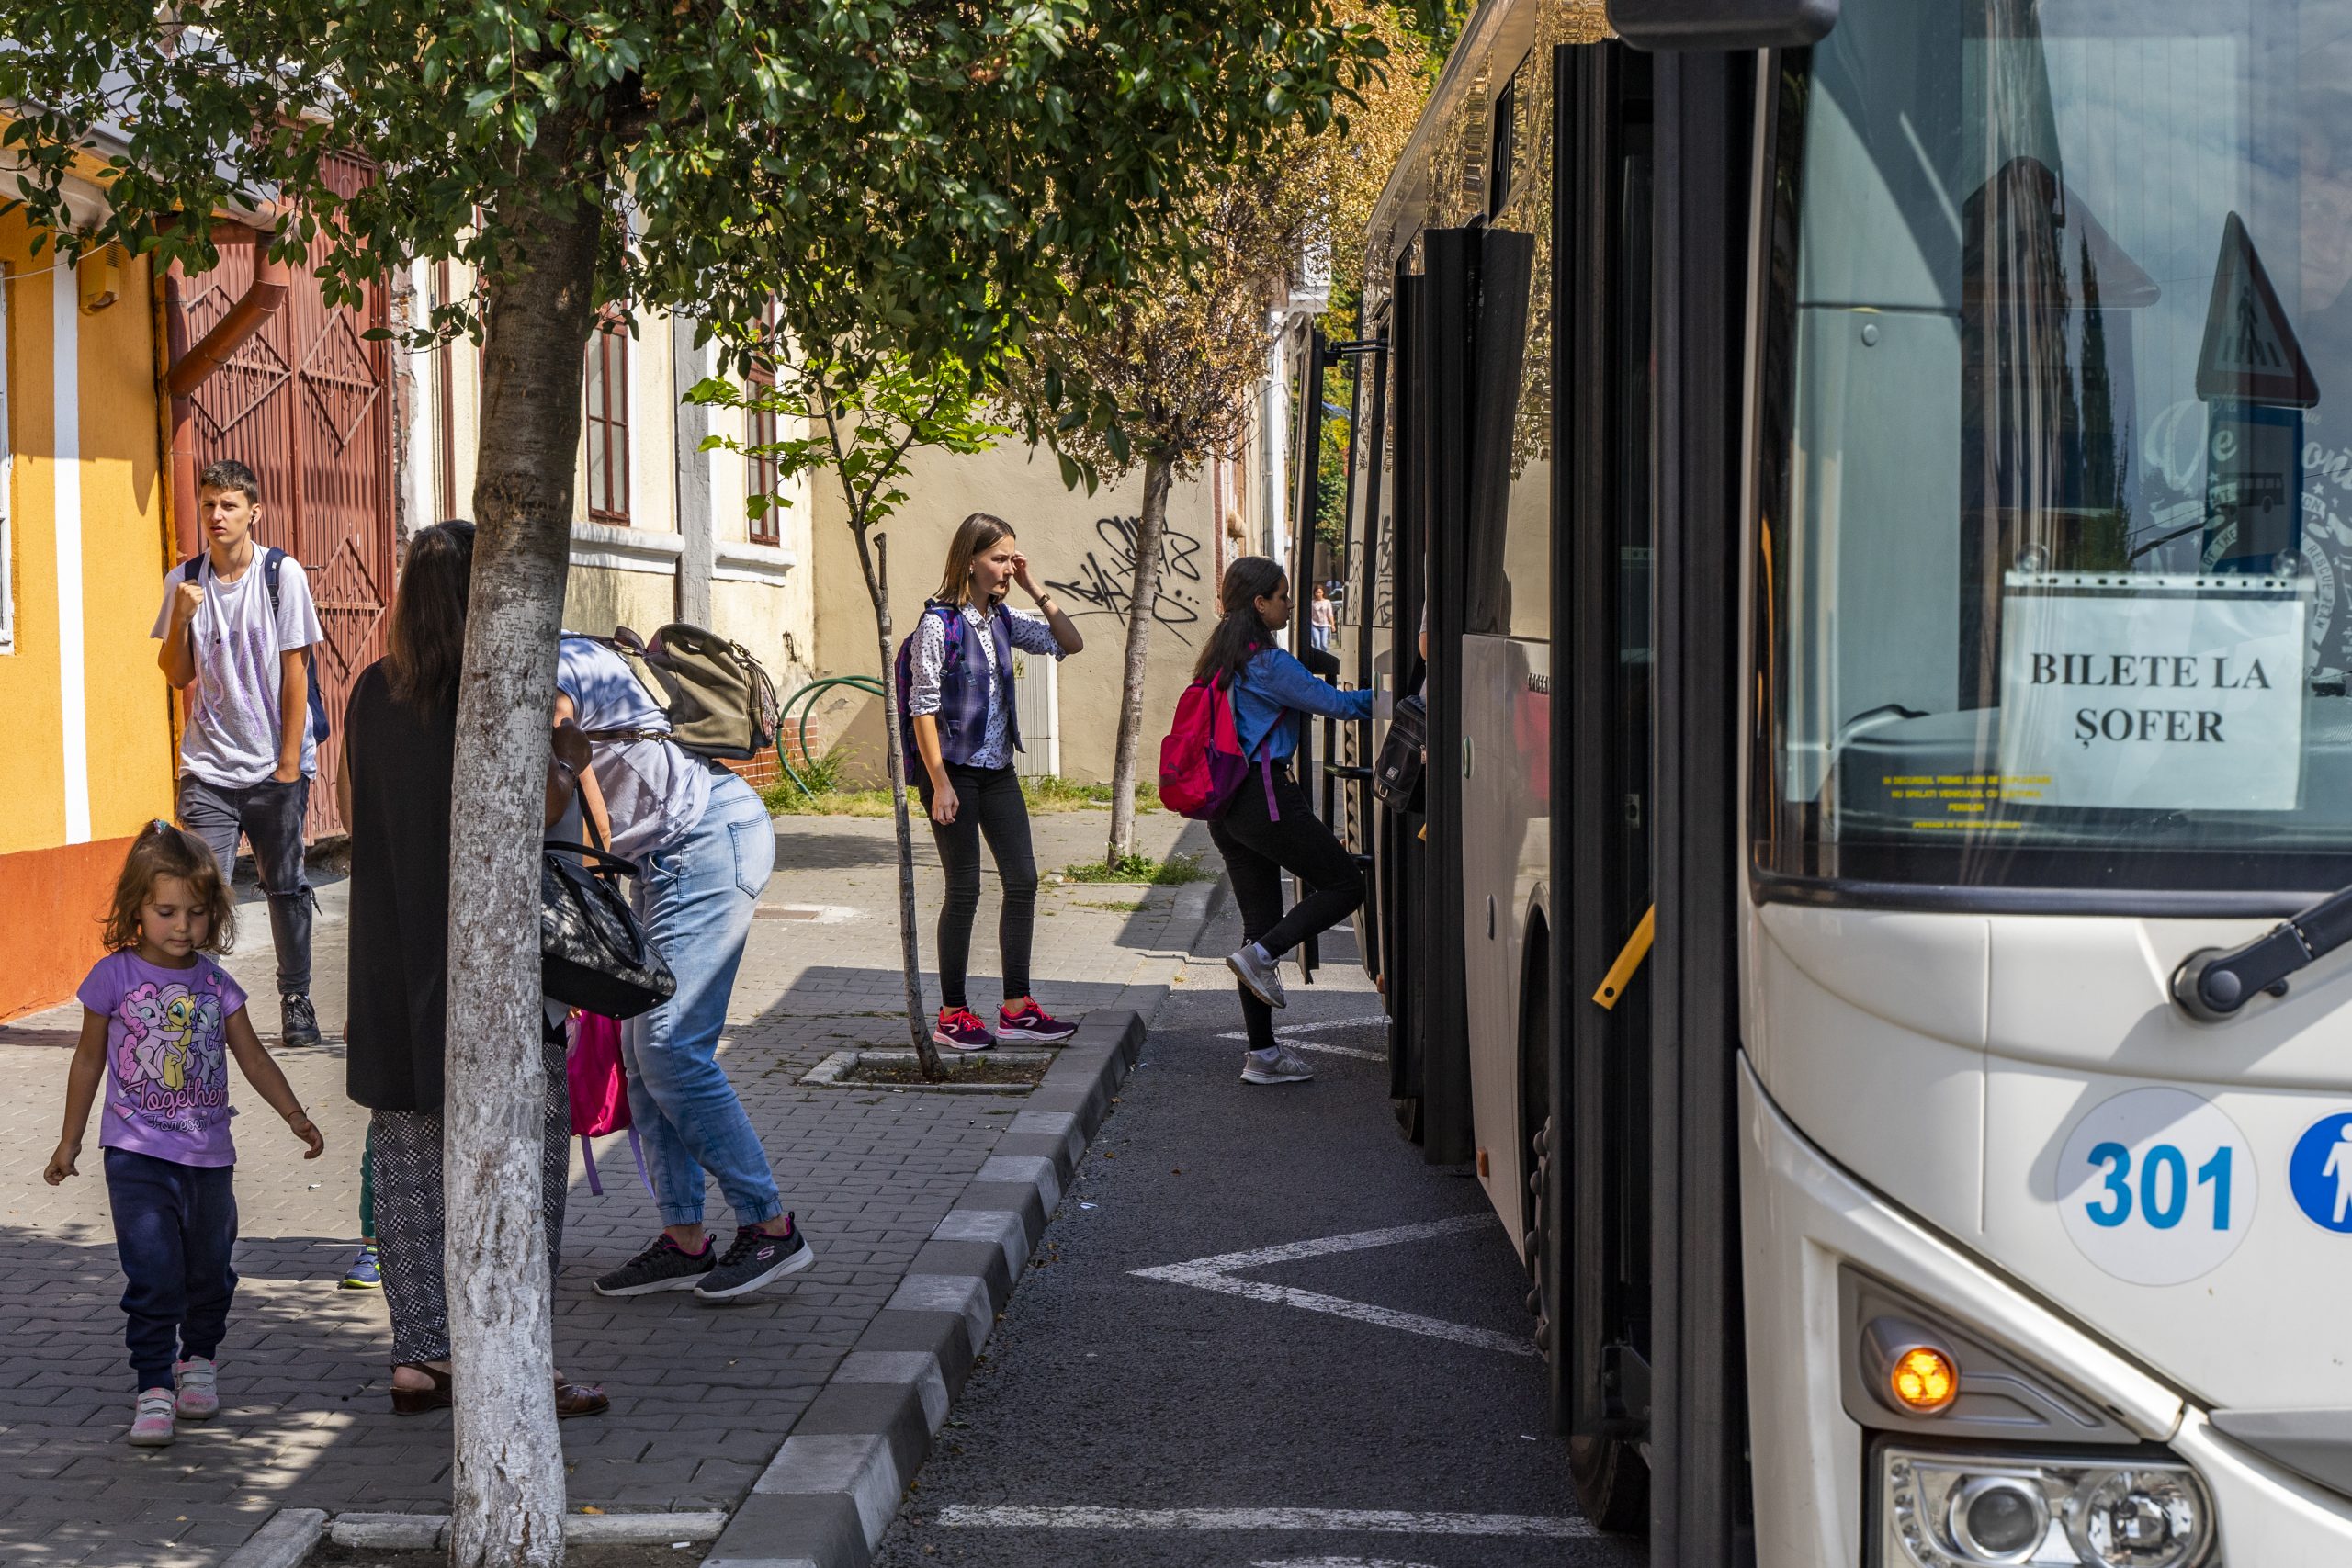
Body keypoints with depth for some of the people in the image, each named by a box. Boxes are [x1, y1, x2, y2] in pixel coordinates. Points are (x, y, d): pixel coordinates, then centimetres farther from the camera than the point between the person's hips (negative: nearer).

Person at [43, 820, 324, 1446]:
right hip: (137, 1154, -3)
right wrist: (70, 1141, 9)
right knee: (152, 1275, -11)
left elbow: (252, 1056, 10)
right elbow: (89, 1058, 5)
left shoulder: (215, 982, 3)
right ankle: (153, 1388, -4)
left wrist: (295, 1115, 1)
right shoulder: (114, 976, -5)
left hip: (208, 1154, 3)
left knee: (209, 1271, 13)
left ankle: (199, 1358, 36)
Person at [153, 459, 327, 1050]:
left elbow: (295, 672, -3)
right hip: (208, 767, 2)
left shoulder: (282, 574, -3)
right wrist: (180, 618, -11)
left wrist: (289, 762, -7)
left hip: (275, 765, -1)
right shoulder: (184, 580, 5)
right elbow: (178, 676, 8)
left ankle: (296, 1001, 18)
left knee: (285, 885, 7)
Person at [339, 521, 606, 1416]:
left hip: (390, 959, 6)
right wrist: (568, 765, 9)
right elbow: (534, 811, -9)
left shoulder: (372, 692, 5)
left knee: (405, 1149, 11)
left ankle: (418, 1356, 15)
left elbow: (352, 812, 14)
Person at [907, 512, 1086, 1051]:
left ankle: (1016, 1007, 11)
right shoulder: (939, 621, -11)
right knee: (964, 890, -3)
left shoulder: (1003, 620, 8)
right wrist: (939, 784, -18)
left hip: (998, 770, 7)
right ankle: (951, 1014, 8)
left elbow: (1070, 643, 12)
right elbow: (923, 706, -13)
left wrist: (1035, 590, 1)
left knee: (1023, 881, 4)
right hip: (954, 769, -7)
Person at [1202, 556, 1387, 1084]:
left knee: (1262, 919, 9)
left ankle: (1262, 1053, 8)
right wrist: (1384, 699, 4)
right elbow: (1332, 702, -10)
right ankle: (1260, 955, -9)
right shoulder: (1268, 664, -12)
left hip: (1225, 805, 9)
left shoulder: (1223, 660, 16)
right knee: (1345, 884, 2)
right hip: (1264, 797, -9)